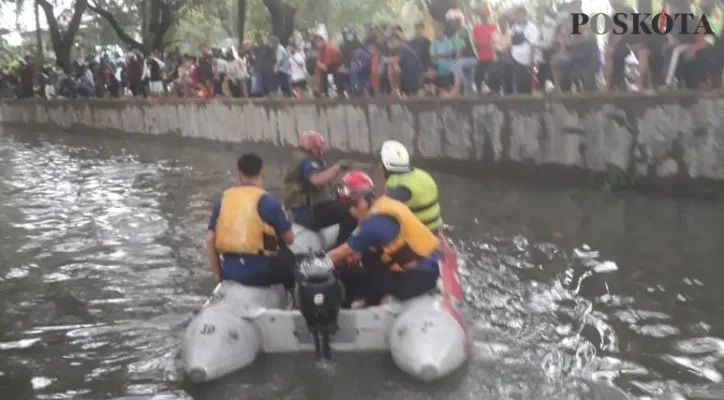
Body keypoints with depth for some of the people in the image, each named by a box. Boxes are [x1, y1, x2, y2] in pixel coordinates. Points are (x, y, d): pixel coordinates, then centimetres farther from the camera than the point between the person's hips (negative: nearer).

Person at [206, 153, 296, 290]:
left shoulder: (223, 200, 7)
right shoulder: (268, 201, -7)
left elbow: (210, 240, 5)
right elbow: (289, 239, 0)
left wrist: (217, 273, 14)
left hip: (229, 271, 5)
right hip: (259, 271, -5)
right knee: (290, 258, 25)